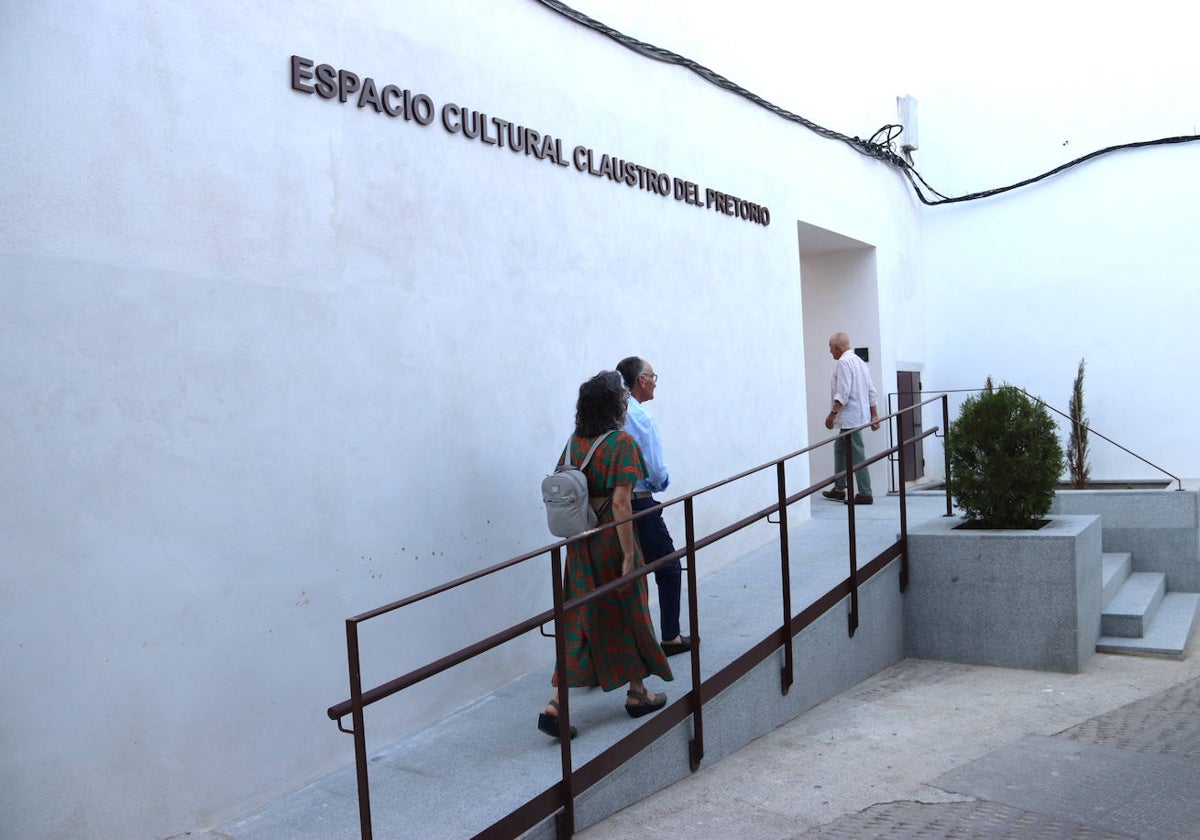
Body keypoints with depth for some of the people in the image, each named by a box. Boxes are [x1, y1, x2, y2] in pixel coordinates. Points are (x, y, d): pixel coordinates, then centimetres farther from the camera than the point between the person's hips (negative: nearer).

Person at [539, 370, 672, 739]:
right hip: (611, 541, -5)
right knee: (629, 614, 14)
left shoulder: (574, 443, 4)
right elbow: (621, 504, -20)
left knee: (579, 620, 10)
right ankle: (637, 694, 30)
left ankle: (555, 705, 3)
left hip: (579, 545, 5)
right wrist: (629, 554, -17)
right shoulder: (621, 442, -14)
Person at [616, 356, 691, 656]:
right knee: (668, 568, 9)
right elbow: (657, 471, -18)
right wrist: (663, 484, 4)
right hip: (639, 505, -7)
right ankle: (670, 637, 16)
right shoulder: (641, 418, -17)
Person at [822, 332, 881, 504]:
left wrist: (832, 414, -17)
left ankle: (865, 494, -4)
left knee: (856, 456, -7)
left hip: (850, 417, -10)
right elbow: (871, 391, 17)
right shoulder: (859, 361, 17)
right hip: (860, 416, 10)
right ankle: (839, 489, 24)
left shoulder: (844, 363, -12)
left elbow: (843, 394, -21)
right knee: (840, 449, 19)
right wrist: (874, 415, 18)